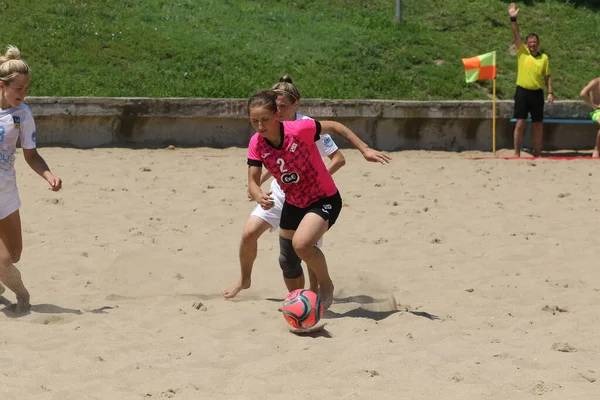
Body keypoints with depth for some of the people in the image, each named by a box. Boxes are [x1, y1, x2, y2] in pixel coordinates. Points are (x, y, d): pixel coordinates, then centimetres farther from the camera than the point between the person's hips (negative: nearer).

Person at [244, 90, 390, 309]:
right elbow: (252, 182, -13)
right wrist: (259, 197, -37)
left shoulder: (299, 129, -27)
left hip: (324, 200, -6)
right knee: (288, 262, 17)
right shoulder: (256, 144, -14)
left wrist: (365, 149, -14)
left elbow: (334, 126, -12)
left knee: (301, 244, -32)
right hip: (293, 204, 6)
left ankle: (326, 285, -5)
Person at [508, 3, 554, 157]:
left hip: (537, 93, 2)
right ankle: (517, 153, 1)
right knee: (520, 123, -4)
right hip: (522, 92, -2)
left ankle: (537, 153, 12)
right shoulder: (522, 53, 3)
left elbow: (547, 77, 10)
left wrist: (550, 92, 0)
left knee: (538, 125, 5)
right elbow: (516, 35, -7)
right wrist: (513, 19, -18)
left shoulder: (544, 58, 7)